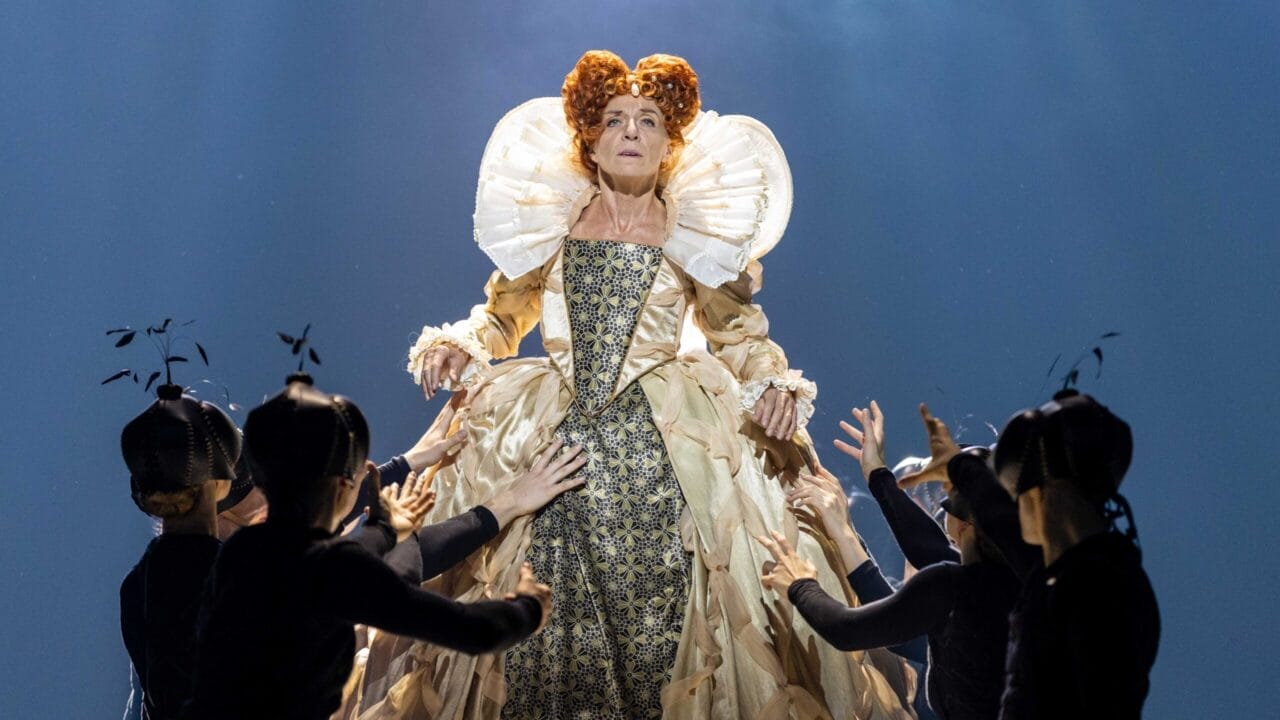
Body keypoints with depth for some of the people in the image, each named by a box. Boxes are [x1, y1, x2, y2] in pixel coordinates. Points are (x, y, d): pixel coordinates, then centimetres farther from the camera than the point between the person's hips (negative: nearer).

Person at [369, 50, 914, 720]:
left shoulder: (696, 231, 9)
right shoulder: (550, 222, 11)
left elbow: (739, 331, 8)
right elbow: (500, 318, 16)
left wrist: (774, 384, -10)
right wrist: (456, 345, -3)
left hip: (669, 442, -1)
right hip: (551, 435, 1)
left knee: (661, 590, -8)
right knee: (553, 598, -4)